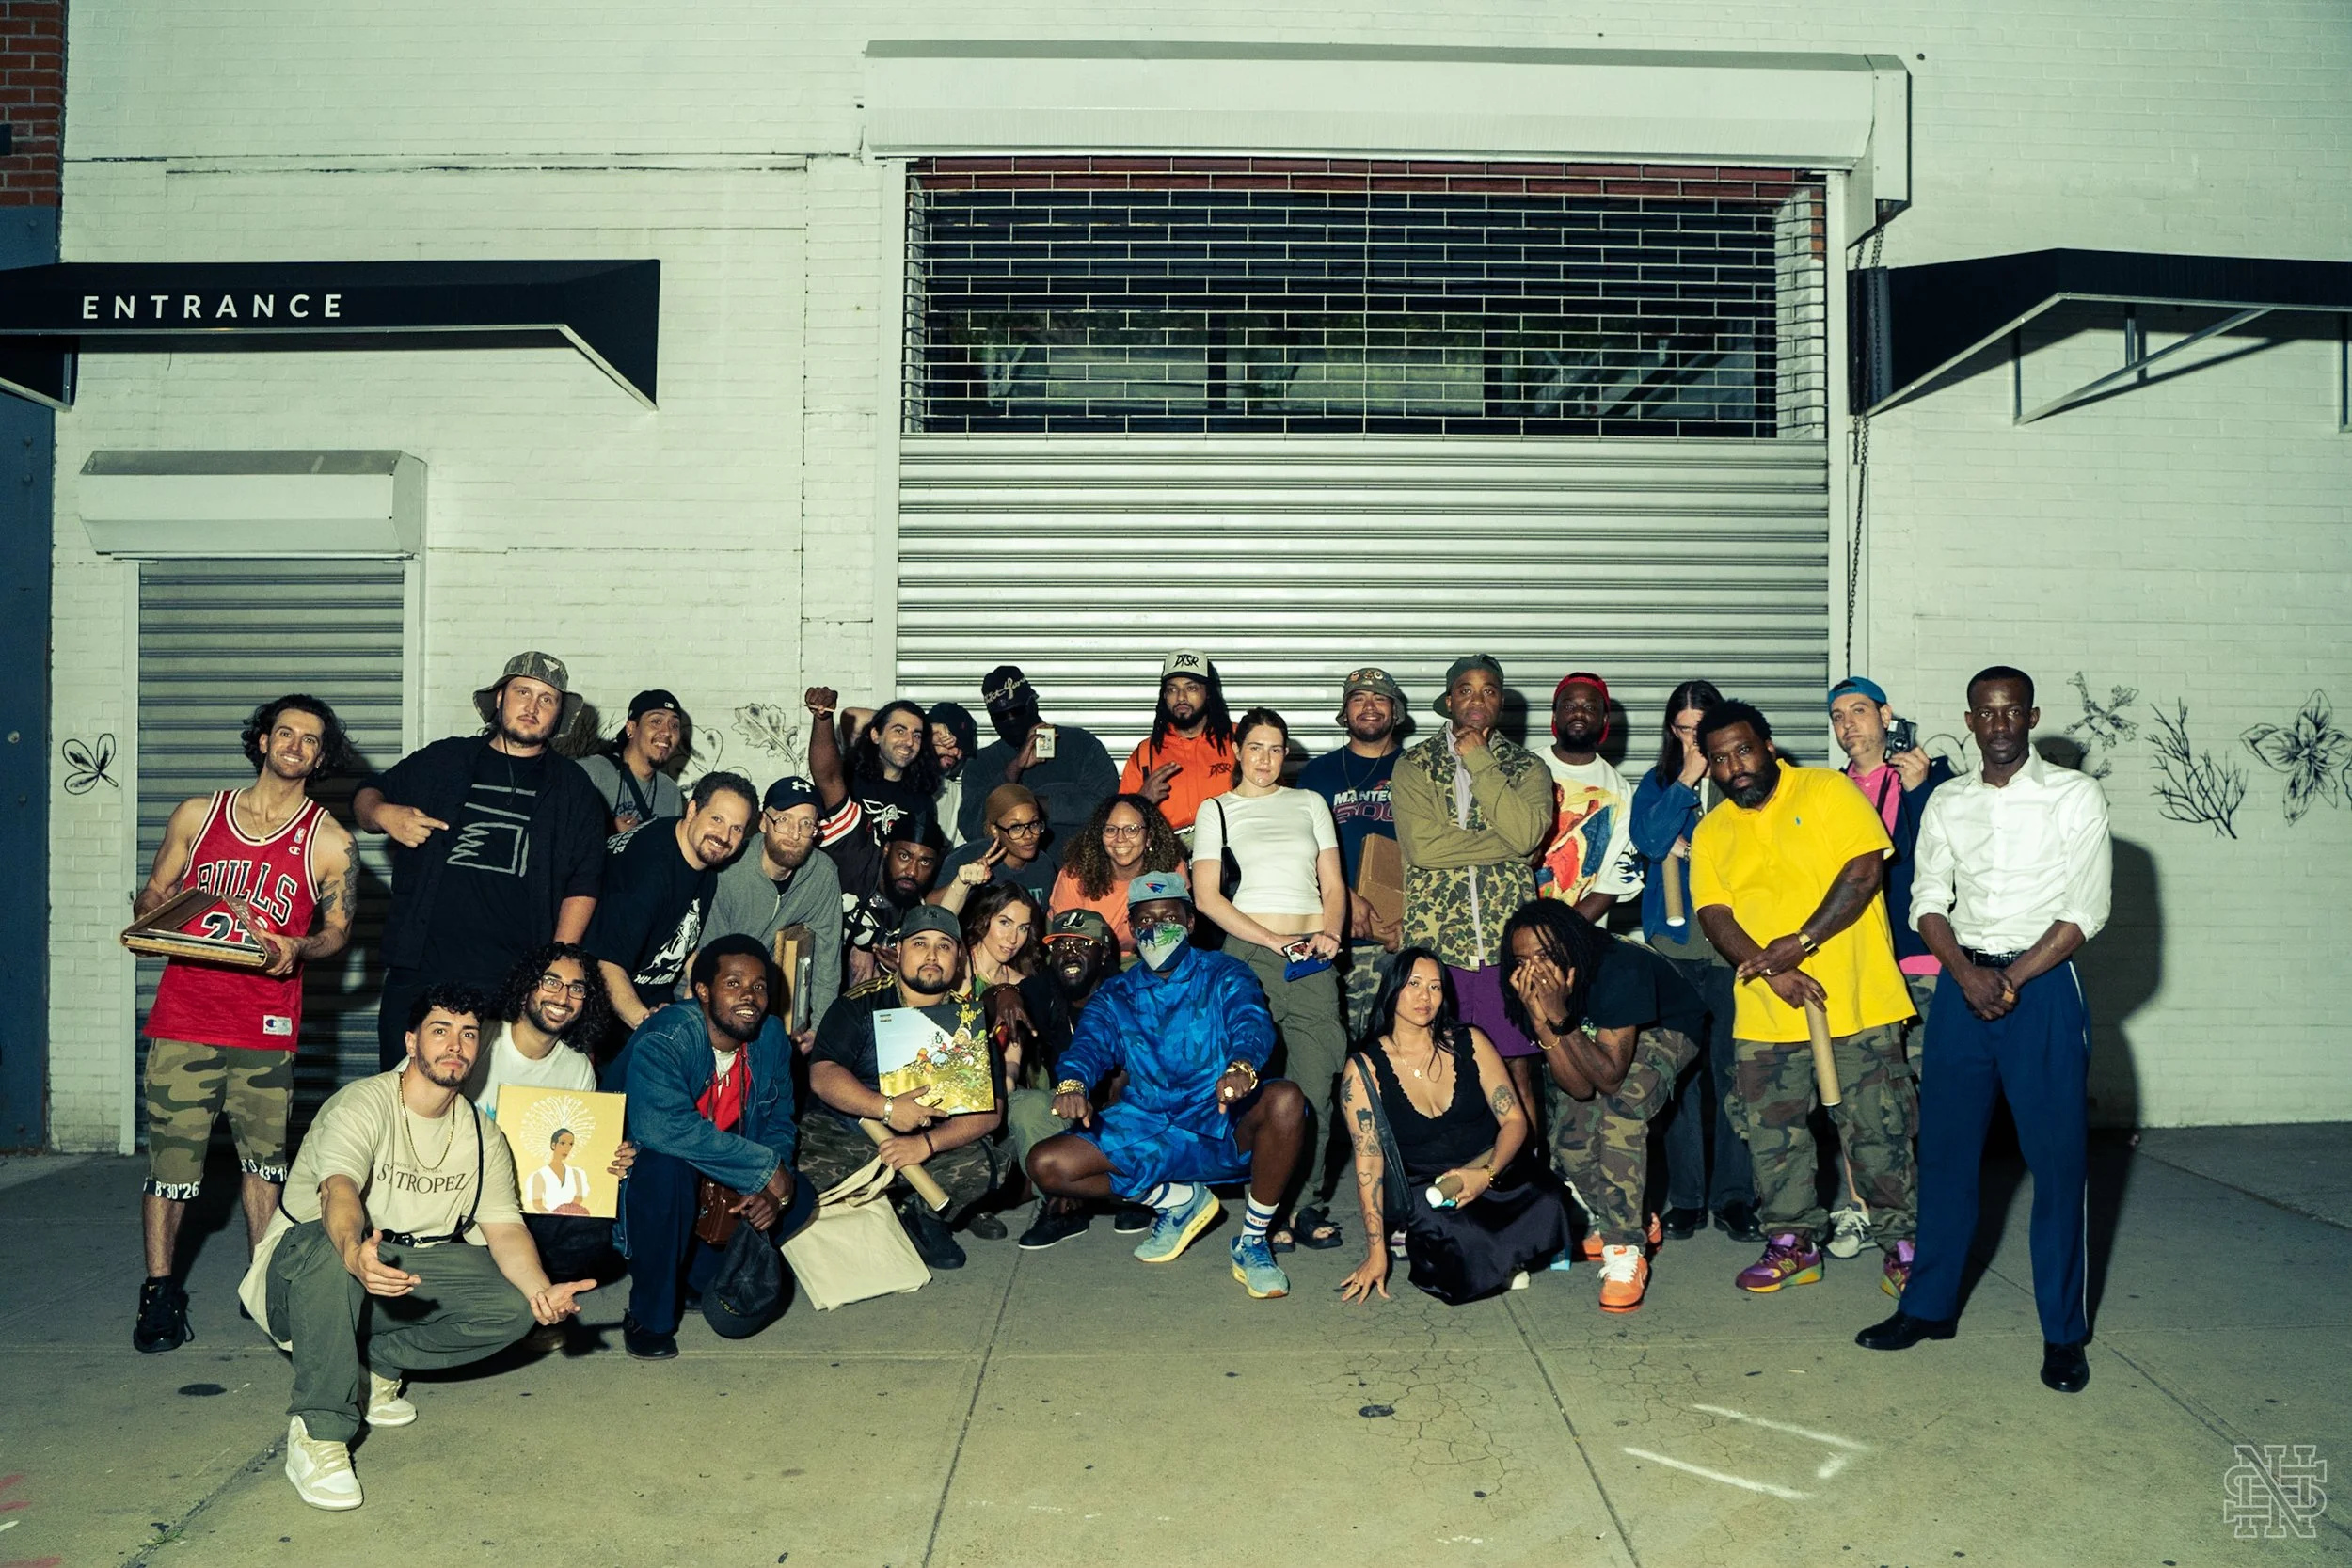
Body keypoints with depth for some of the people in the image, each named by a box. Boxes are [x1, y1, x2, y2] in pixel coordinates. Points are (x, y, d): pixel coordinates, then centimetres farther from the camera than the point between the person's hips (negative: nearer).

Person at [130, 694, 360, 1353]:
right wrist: (146, 918, -6)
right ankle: (159, 1292, 15)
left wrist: (297, 948, -12)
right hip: (184, 1015, 0)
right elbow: (154, 893, 16)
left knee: (263, 1156, 8)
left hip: (267, 1025, 0)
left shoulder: (330, 842, 4)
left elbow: (338, 929, 8)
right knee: (170, 1155, 0)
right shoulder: (197, 814, 9)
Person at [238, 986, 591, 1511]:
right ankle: (317, 1434, -29)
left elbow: (505, 1227, -5)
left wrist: (541, 1290, -26)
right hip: (308, 1257, -5)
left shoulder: (482, 1135, 1)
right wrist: (356, 1253, -61)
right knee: (327, 1250, -41)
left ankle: (375, 1365, 1)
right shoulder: (362, 1105, -19)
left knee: (513, 1307, -17)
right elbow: (340, 1191, -38)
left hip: (416, 1261, 5)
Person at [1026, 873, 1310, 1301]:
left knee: (1285, 1100, -34)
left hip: (1225, 1124, -3)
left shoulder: (1223, 975, 3)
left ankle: (1252, 1241, -14)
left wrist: (1242, 1067, -43)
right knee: (1046, 1165, -15)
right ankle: (1178, 1200, 6)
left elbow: (1253, 1022, -18)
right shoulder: (1117, 995, 11)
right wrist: (1072, 1084, -34)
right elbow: (1089, 1042, -8)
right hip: (1147, 1130, 3)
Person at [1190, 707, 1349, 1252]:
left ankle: (1307, 1204, 5)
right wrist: (1274, 940, -8)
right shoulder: (1217, 811, 10)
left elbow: (1333, 885, 16)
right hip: (1249, 956, -2)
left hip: (1313, 960, 2)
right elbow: (1206, 897, 0)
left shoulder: (1309, 803, 18)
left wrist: (1329, 933, -4)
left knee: (1317, 1084, -5)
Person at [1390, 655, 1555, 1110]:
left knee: (1516, 1071, 5)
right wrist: (1503, 843, -9)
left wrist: (1479, 763, -7)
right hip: (1435, 940, -1)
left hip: (1508, 941, 1)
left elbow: (1526, 834, -12)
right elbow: (1421, 846, -11)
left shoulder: (1526, 767, 9)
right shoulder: (1415, 765, 5)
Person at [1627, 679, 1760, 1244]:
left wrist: (1687, 846, -6)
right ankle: (1685, 1197, 11)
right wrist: (1687, 778, -6)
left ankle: (1734, 1196, 9)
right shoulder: (1656, 784, 12)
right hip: (1673, 945, 1)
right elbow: (1649, 839, -6)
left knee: (1733, 1070, -2)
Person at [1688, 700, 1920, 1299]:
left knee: (1877, 1126, 1)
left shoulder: (1826, 791, -1)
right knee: (1772, 1131, 9)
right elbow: (1714, 916, 0)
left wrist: (1799, 943, -17)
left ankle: (1901, 1243, 15)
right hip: (1764, 1013, 4)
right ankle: (1792, 1242, 24)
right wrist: (1772, 970, -17)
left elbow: (1865, 868, -12)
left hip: (1855, 999, -4)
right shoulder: (1711, 833, 10)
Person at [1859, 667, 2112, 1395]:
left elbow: (2085, 911, -7)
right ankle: (1929, 1304, 19)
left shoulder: (2075, 797, -2)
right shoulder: (1946, 804, 10)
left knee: (2055, 1157, -1)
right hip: (1960, 984, 4)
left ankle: (2063, 1332, 10)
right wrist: (1967, 975, -11)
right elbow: (1928, 901, 5)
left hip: (2041, 985, -3)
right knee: (1945, 1148, 8)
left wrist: (2010, 980, -12)